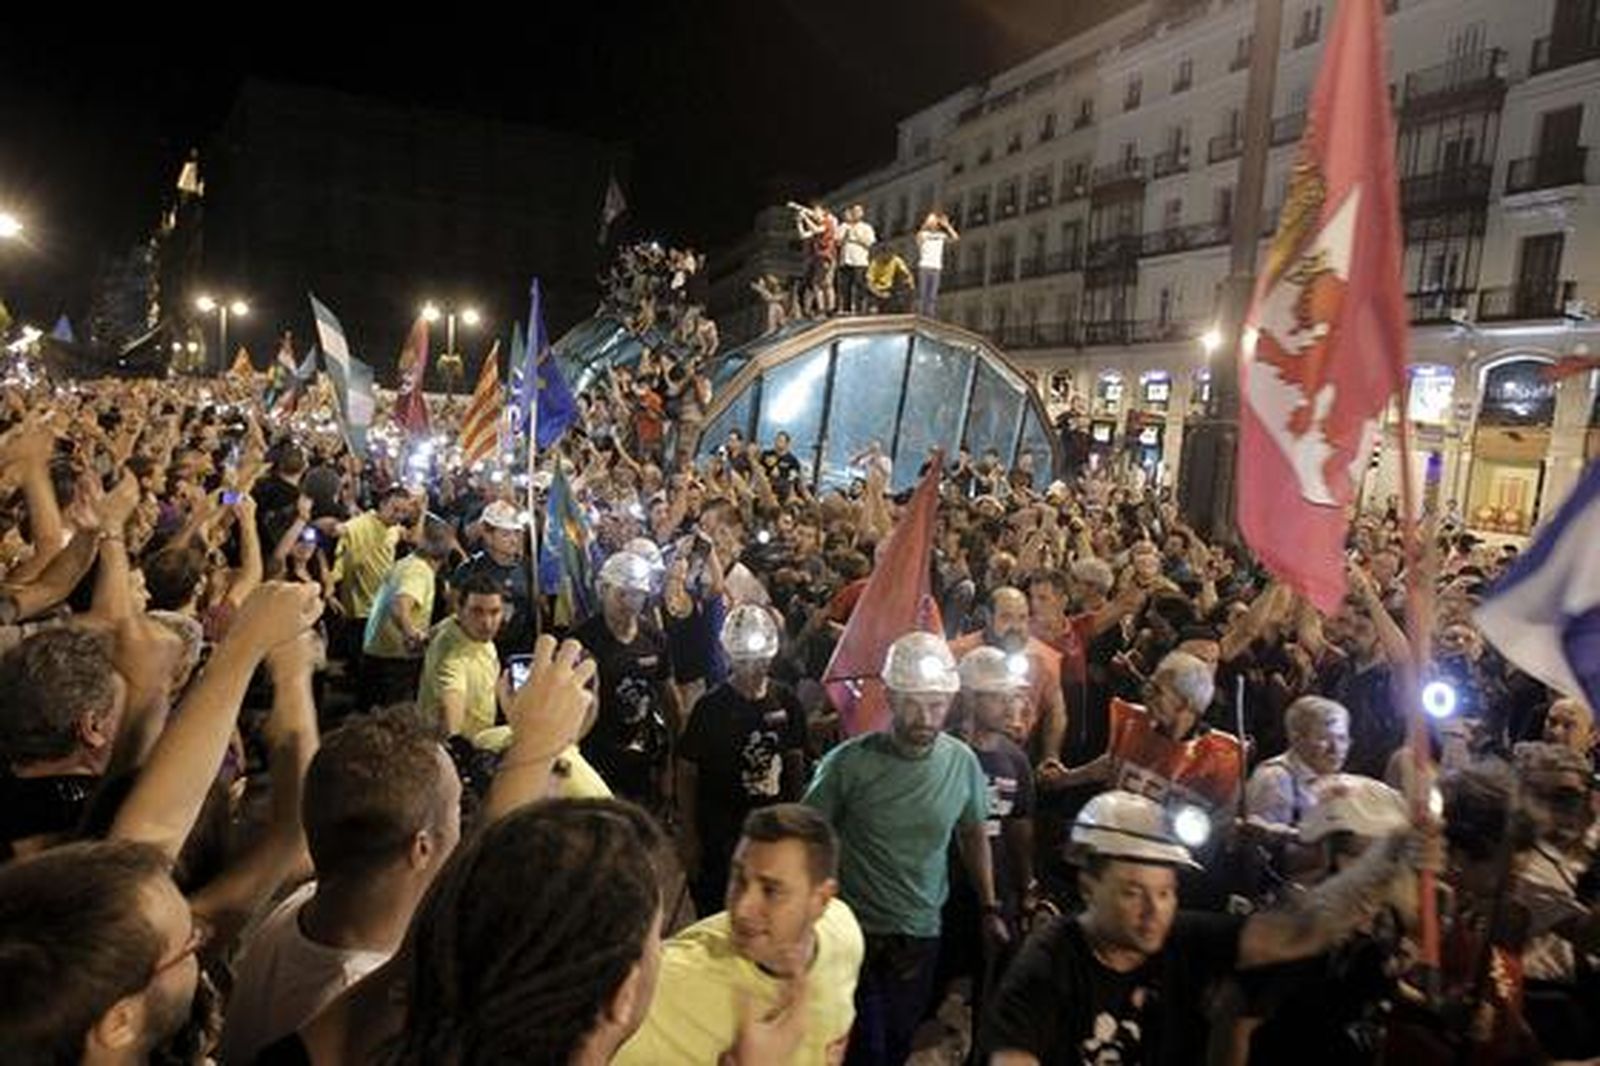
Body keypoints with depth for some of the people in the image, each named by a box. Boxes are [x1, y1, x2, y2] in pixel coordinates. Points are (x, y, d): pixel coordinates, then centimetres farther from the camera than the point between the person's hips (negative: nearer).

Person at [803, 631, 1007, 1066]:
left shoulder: (962, 762, -7)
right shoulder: (848, 763, -17)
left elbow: (973, 833, 9)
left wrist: (990, 908, 10)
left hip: (922, 934, 3)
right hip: (854, 931, -3)